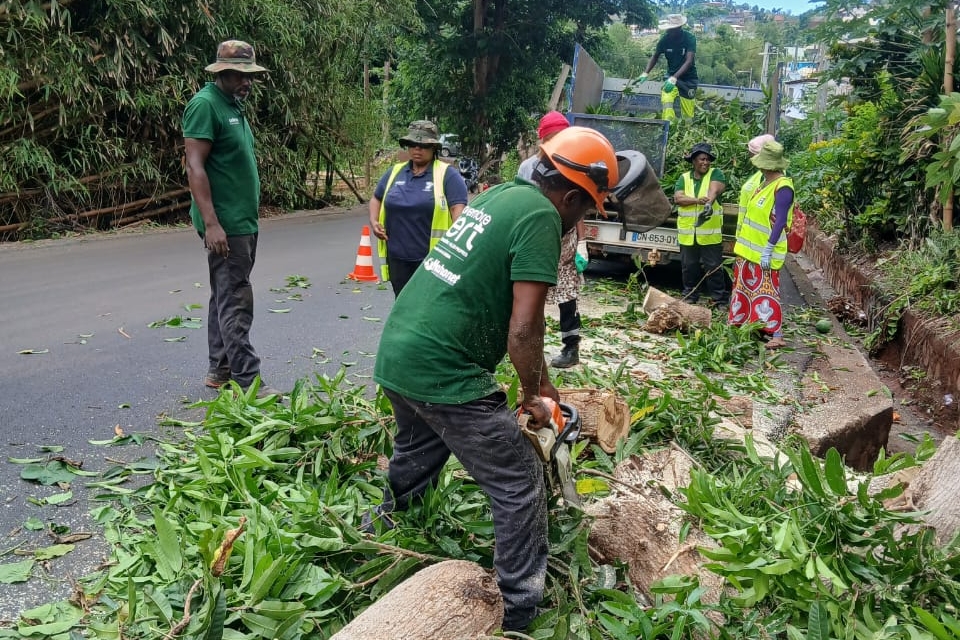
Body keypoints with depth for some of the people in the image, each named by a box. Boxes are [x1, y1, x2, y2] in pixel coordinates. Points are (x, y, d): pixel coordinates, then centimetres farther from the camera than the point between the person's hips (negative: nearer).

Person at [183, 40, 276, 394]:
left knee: (226, 297, 13)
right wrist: (211, 223, -25)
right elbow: (195, 167, -18)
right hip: (225, 224, -10)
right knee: (235, 302, -9)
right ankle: (247, 381, -6)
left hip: (243, 221, 10)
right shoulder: (205, 104, -12)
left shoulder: (234, 105, 17)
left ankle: (220, 370, 22)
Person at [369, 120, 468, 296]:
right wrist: (374, 221, 6)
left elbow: (458, 210, -13)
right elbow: (376, 198, 25)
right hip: (398, 256, 5)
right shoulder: (394, 172, 12)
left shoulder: (447, 174, -4)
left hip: (433, 257, -5)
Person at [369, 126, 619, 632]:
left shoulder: (498, 194, 14)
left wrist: (540, 381, 24)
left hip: (393, 356, 9)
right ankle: (517, 611, 14)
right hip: (443, 375, -9)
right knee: (519, 484, 5)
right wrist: (532, 395, 1)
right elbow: (522, 330, -19)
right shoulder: (541, 217, -13)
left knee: (415, 459, 33)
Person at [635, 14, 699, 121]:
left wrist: (674, 78, -39)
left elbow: (689, 61, -26)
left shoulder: (689, 38, -18)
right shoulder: (665, 39, -9)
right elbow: (655, 57, 0)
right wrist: (645, 73, -17)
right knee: (666, 100, -26)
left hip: (689, 79, -2)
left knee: (687, 114, -1)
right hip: (671, 76, 2)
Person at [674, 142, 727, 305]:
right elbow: (677, 198, -6)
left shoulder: (716, 173, 1)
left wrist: (708, 205, -40)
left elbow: (714, 191, -18)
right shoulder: (684, 178, 9)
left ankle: (719, 299, 10)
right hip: (687, 233, 3)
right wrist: (697, 200, -22)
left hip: (710, 232, -3)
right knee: (689, 266, 12)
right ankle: (690, 294, 26)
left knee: (714, 266, 2)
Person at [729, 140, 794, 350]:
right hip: (749, 249, 10)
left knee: (765, 292, -9)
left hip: (764, 253, -10)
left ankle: (777, 336, -6)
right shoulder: (765, 183, 11)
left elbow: (779, 223, -21)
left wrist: (768, 251, -23)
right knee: (745, 289, 16)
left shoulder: (782, 187, -17)